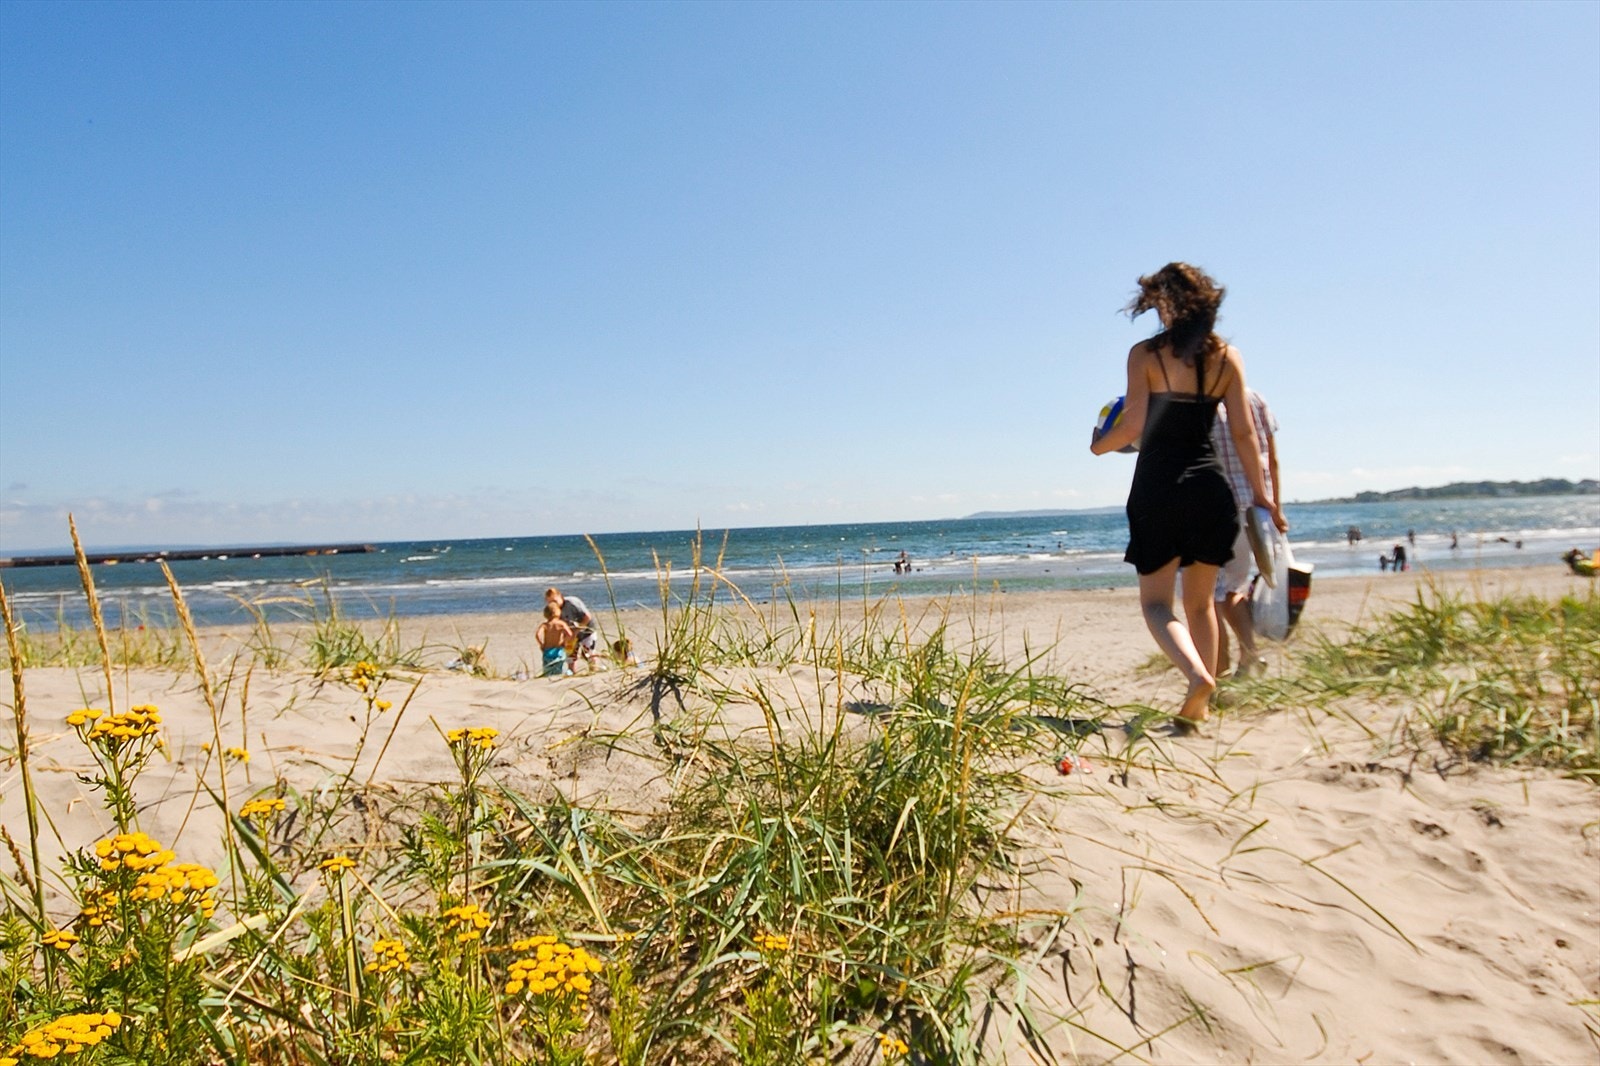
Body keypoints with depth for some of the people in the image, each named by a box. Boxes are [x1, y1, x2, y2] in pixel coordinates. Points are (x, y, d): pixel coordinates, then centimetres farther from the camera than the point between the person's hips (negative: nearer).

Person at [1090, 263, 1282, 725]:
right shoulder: (1226, 356, 5)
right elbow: (1244, 432, 3)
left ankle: (1197, 674, -21)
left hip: (1158, 489, -4)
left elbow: (1133, 427, -9)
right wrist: (1260, 494, 9)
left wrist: (1100, 444, 12)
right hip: (1210, 487, 4)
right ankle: (1200, 704, 17)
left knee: (1155, 602, 4)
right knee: (1200, 603, 16)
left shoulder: (1145, 354, -4)